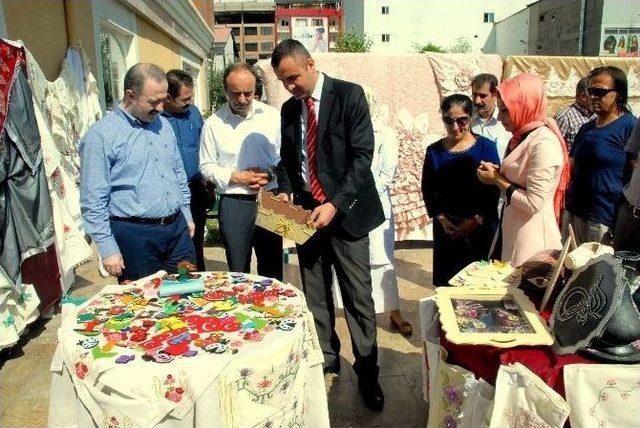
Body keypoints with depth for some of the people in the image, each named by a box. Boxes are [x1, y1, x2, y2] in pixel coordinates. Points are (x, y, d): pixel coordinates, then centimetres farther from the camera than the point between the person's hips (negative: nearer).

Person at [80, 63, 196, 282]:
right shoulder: (101, 135, -10)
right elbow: (93, 201, -11)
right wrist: (108, 249, -11)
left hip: (177, 228, 6)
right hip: (135, 235, -5)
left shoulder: (163, 125, 9)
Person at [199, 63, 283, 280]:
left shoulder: (272, 115, 2)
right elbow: (207, 166, 4)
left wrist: (271, 174, -11)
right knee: (238, 272, 8)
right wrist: (237, 177, -9)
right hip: (234, 203, -1)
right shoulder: (213, 123, 1)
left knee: (272, 270, 10)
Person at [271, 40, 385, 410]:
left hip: (345, 212, -5)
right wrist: (285, 191, -1)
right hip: (306, 212, 5)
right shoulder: (289, 108, 11)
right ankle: (326, 358, 28)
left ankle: (367, 371, 16)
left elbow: (362, 155, -12)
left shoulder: (349, 95, -6)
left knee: (358, 298, 1)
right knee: (315, 296, 11)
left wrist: (335, 204, -20)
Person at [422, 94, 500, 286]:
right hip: (446, 230, 2)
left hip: (481, 229, -1)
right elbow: (428, 191, 4)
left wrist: (477, 219, -11)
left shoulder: (486, 147, -2)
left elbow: (495, 189, -4)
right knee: (448, 281, 5)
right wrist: (442, 219, -7)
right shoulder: (434, 151, 4)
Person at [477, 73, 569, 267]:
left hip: (531, 235, -8)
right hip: (512, 227, 8)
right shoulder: (523, 136, 7)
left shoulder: (544, 144, -20)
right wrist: (498, 172, 2)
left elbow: (533, 203, -22)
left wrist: (497, 181, -13)